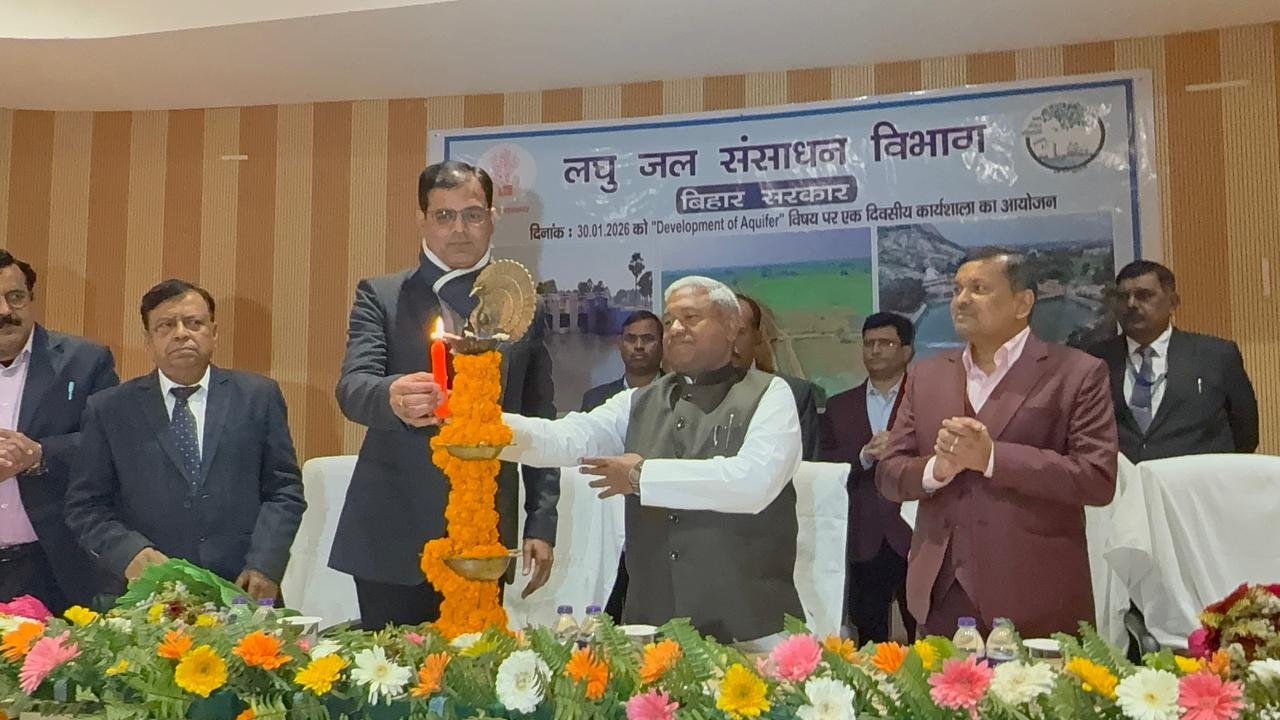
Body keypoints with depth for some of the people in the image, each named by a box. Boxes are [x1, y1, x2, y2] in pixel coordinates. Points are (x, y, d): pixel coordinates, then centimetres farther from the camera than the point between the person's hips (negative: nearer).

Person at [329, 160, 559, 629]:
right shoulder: (379, 296, 5)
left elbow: (540, 421, 10)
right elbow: (351, 388, -9)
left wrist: (542, 523, 5)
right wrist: (393, 397, -33)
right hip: (393, 537, -1)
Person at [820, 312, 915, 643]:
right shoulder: (840, 405, 14)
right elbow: (825, 465, 6)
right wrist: (864, 455, -11)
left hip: (914, 533, -2)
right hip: (864, 539, 3)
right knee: (868, 633, 8)